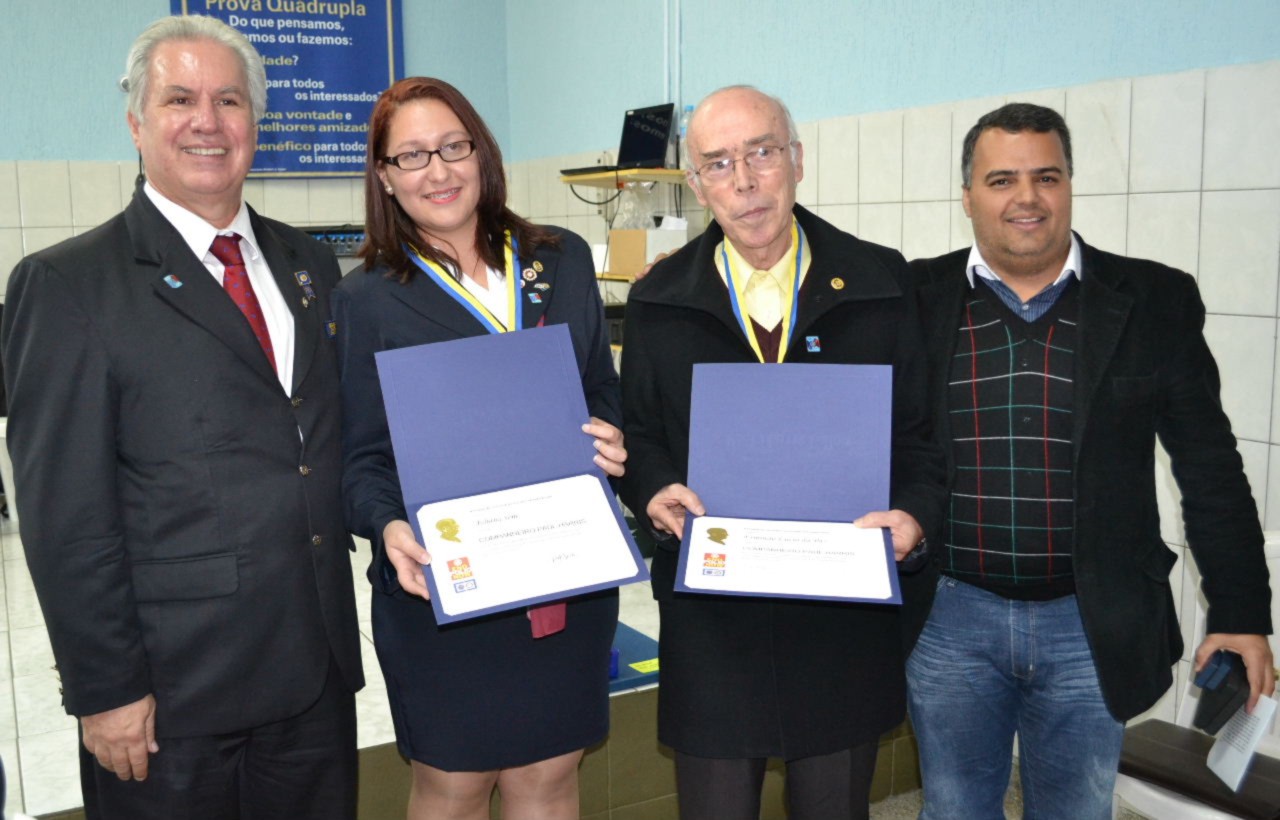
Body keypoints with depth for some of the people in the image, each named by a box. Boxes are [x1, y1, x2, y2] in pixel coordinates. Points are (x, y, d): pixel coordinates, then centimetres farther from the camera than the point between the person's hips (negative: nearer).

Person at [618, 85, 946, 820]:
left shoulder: (881, 284, 1)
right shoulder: (658, 304, 3)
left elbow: (922, 429, 3)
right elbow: (638, 436, 8)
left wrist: (915, 511, -14)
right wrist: (655, 489, -13)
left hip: (846, 614, 0)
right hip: (710, 615, 0)